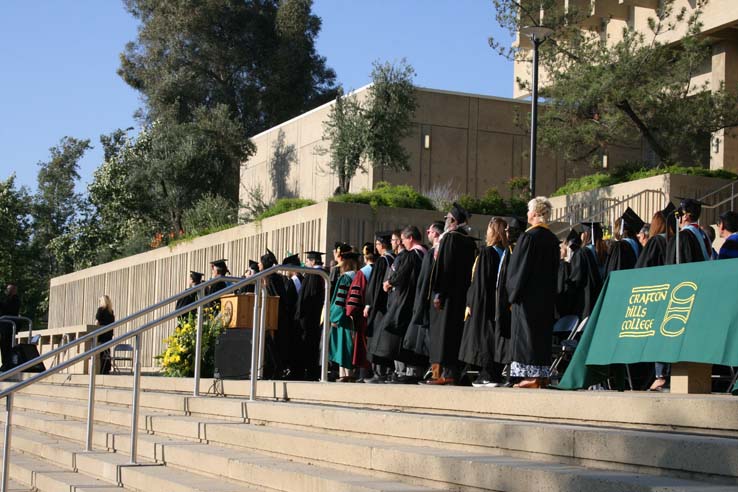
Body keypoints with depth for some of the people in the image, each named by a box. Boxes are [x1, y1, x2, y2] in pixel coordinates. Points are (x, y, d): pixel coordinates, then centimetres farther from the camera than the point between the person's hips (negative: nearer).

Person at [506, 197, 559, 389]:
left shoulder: (528, 237, -14)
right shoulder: (553, 239, 8)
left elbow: (519, 267, -13)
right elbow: (555, 269, 14)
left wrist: (514, 292, -5)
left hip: (528, 294, -7)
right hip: (547, 297, 7)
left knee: (527, 332, -3)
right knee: (543, 334, 10)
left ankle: (532, 377, -6)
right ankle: (542, 376, 12)